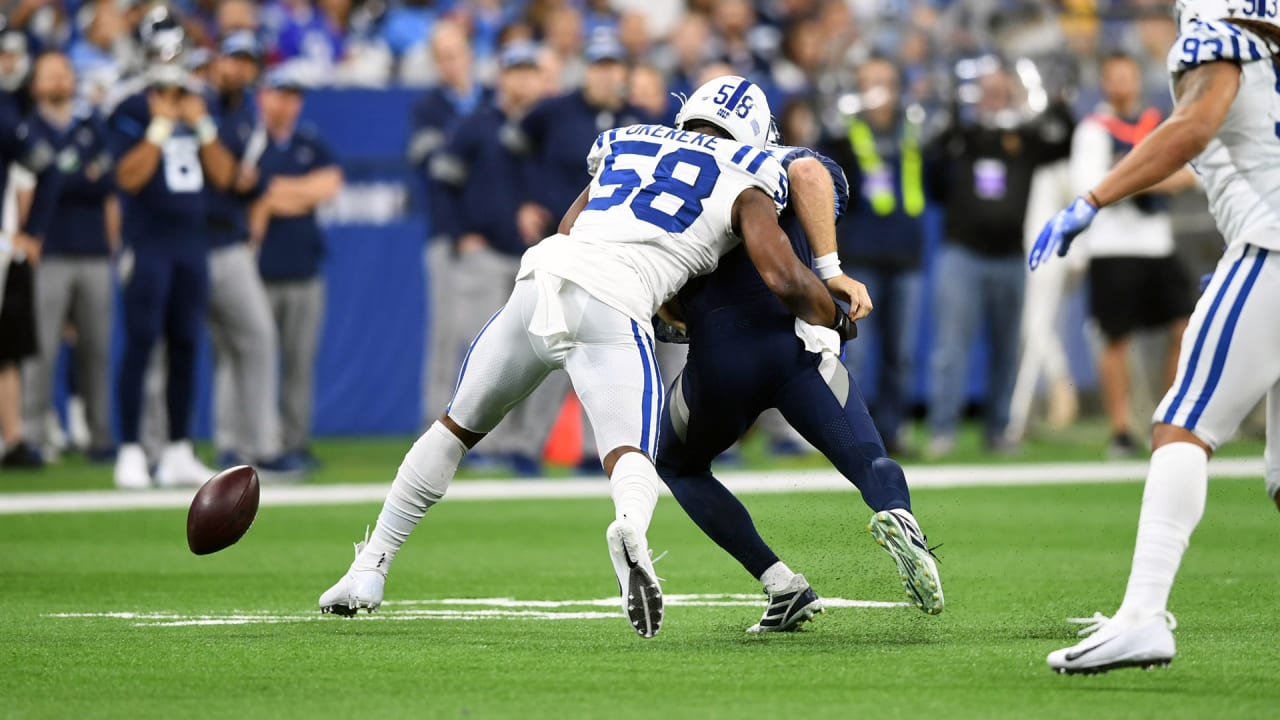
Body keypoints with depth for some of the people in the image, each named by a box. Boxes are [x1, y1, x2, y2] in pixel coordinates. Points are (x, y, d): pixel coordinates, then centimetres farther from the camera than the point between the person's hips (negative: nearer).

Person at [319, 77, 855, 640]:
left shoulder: (622, 147, 29)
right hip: (612, 309, -5)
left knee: (457, 427, 22)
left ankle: (369, 570, 24)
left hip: (540, 281, 5)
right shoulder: (743, 185, 13)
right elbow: (787, 281, 3)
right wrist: (837, 320, 24)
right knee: (630, 459, -11)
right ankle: (630, 531, -48)